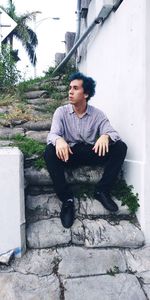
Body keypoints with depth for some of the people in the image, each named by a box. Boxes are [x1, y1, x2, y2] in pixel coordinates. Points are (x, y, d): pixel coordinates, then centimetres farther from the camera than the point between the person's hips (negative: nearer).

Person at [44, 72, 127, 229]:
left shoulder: (98, 114, 1)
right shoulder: (61, 112, -2)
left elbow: (113, 132, -10)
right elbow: (52, 134, -15)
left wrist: (105, 136, -37)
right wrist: (59, 140, -41)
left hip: (92, 152, 1)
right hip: (69, 152, -1)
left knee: (120, 147, -20)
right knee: (50, 152, -32)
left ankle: (102, 190, -12)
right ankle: (67, 198, -22)